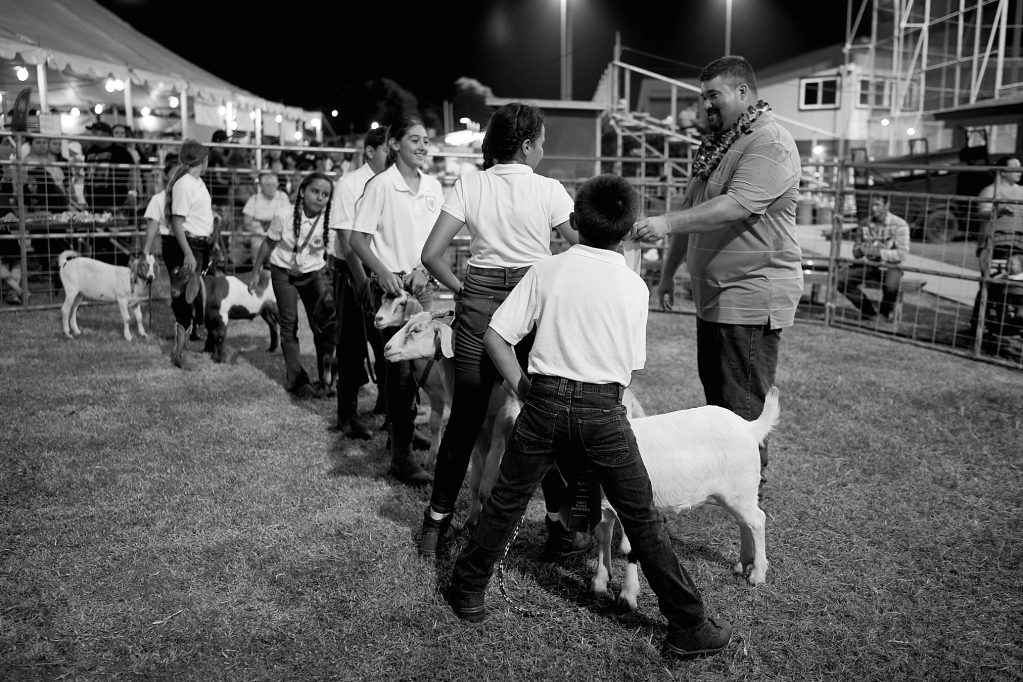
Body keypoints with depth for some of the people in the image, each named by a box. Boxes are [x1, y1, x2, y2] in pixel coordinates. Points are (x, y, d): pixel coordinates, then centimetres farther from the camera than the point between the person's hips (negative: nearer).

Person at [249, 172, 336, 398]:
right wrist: (255, 273, 3)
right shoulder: (284, 216, -18)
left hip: (314, 273, 1)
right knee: (289, 325, -3)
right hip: (284, 272, -1)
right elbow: (268, 244, -3)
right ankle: (297, 381, 3)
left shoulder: (330, 222, -17)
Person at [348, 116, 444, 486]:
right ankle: (401, 456, 1)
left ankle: (404, 430, 30)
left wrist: (423, 269, -4)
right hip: (392, 284, -5)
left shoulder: (433, 187, 8)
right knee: (401, 366, -5)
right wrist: (383, 272, -21)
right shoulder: (381, 185, -7)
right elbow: (357, 239, -8)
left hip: (422, 284, 5)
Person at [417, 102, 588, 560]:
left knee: (464, 419, 12)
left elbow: (431, 255, -2)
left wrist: (461, 289, 11)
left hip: (478, 302, 3)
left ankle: (436, 523, 21)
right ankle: (559, 529, 18)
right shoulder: (548, 190, -2)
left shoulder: (469, 185, 3)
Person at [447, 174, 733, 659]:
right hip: (604, 408, -1)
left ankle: (467, 592, 30)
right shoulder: (634, 286, 1)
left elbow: (495, 337, -1)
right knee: (642, 516, 8)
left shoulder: (546, 271, 1)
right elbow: (634, 367, 5)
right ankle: (688, 626, 18)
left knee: (506, 501, 16)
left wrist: (522, 387, 8)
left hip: (544, 400, 1)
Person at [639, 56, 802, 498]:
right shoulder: (715, 144, 18)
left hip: (752, 294, -9)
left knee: (743, 404, -2)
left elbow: (736, 206, -28)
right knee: (714, 391, 16)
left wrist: (667, 222, -33)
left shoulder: (770, 144, -13)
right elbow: (692, 210, 21)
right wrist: (668, 271, 20)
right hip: (712, 293, 9)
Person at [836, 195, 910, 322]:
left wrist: (878, 252, -29)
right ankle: (868, 311, 3)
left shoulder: (899, 225, -12)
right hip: (869, 265, 5)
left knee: (891, 286, -38)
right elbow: (856, 253, 8)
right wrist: (860, 250, -17)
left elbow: (902, 253, -18)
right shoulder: (864, 225, 2)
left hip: (891, 266, -4)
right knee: (841, 278, -18)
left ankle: (887, 310, 3)